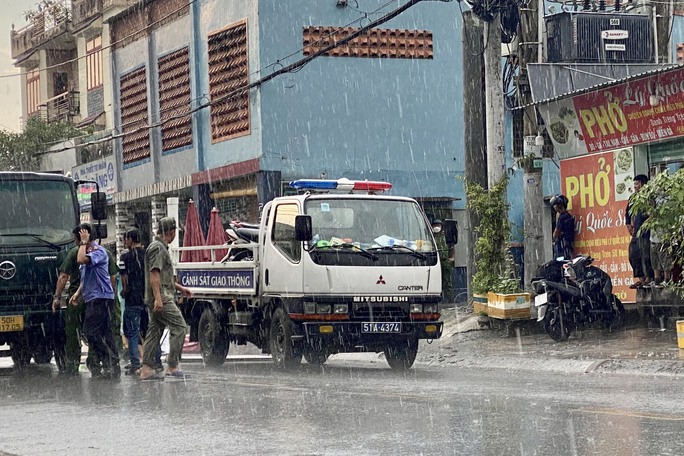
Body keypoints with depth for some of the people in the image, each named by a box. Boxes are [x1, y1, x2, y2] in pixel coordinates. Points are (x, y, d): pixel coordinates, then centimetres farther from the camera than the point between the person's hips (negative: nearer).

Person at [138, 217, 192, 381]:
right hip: (161, 298, -11)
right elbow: (154, 273, -20)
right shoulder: (158, 248, -11)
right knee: (179, 326, -9)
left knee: (155, 331, 8)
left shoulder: (161, 247, 22)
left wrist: (180, 288, 35)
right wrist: (158, 298, -26)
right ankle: (172, 366, -11)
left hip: (159, 299, 11)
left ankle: (146, 369, 6)